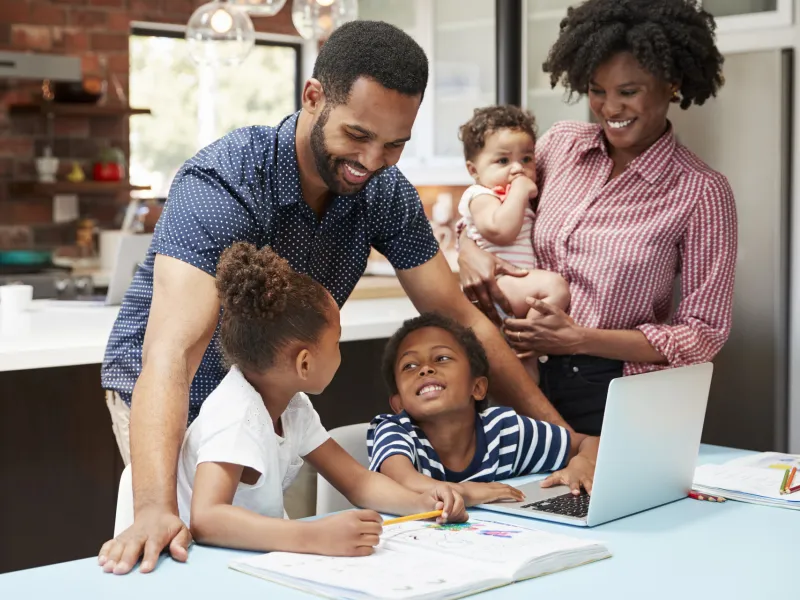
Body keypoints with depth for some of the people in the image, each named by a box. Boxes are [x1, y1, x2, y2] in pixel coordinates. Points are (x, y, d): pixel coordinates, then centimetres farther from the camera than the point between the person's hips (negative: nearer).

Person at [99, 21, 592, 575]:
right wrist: (156, 509, -56)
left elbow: (460, 320, -5)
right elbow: (172, 352, -42)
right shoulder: (221, 183, -31)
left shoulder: (386, 194, -14)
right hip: (177, 398, -5)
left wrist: (563, 433, -9)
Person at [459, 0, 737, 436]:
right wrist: (468, 250, -8)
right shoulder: (561, 143, 0)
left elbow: (703, 334, -10)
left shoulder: (701, 192, -12)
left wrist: (579, 339, -19)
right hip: (532, 380, 4)